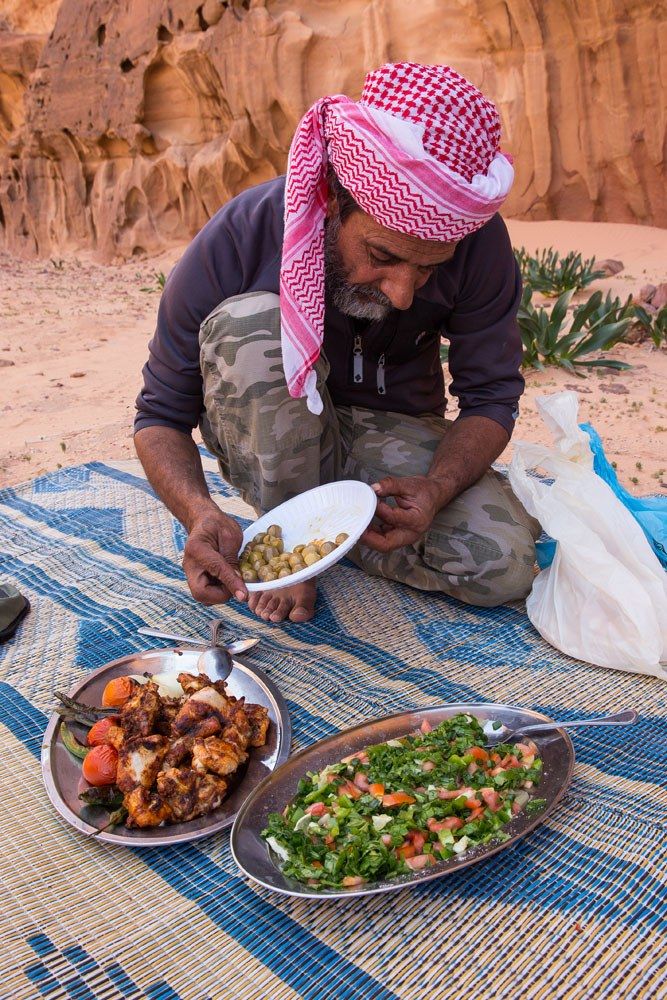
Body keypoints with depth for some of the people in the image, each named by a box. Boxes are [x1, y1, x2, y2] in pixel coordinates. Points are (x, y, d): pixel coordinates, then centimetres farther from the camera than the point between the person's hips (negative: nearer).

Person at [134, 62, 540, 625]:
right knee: (248, 323, -33)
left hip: (393, 431, 2)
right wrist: (200, 513, -38)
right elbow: (161, 416, -17)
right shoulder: (235, 243, -25)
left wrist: (436, 487, -33)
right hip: (271, 445, -1)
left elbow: (492, 396, -12)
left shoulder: (477, 241, -20)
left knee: (504, 567, -24)